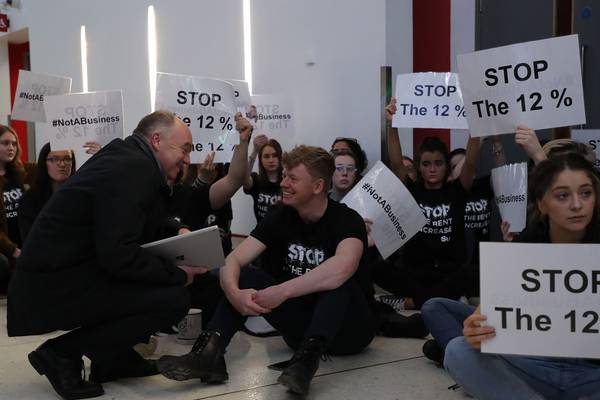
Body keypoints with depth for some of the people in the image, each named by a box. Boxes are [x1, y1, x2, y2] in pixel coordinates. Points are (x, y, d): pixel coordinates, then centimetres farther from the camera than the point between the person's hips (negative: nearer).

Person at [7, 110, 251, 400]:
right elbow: (119, 255, -28)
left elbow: (144, 224, 24)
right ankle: (62, 352, -7)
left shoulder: (127, 158, 10)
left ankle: (115, 358, 15)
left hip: (64, 270, 10)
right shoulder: (134, 169, -21)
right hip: (53, 287, -10)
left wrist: (177, 232, 5)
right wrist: (177, 274, -15)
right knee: (174, 299, -18)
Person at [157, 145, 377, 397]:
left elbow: (343, 267, -41)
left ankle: (307, 357, -44)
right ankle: (209, 352, -31)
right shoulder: (280, 217, -2)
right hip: (302, 324, 5)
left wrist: (281, 292, -40)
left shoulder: (346, 219, -17)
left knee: (338, 279, -32)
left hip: (349, 329, -4)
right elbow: (233, 259, -13)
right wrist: (234, 293, -35)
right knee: (245, 277, -13)